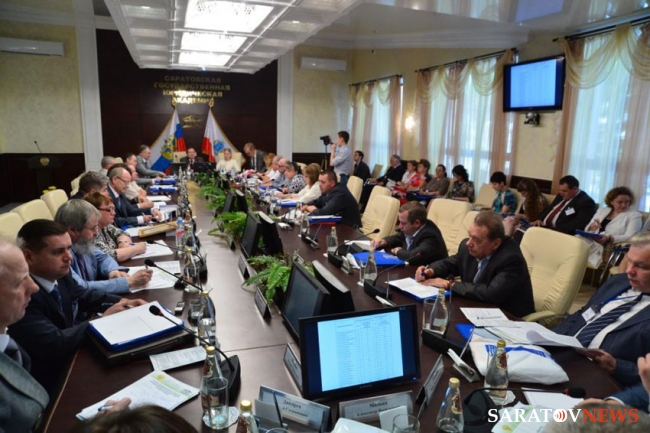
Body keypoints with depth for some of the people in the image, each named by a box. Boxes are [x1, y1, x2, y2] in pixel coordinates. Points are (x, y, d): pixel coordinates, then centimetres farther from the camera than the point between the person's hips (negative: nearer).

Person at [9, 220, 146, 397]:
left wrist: (123, 302, -4)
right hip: (53, 384, -7)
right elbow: (54, 345, -30)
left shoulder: (59, 274, -7)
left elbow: (83, 296, 11)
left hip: (76, 356, 7)